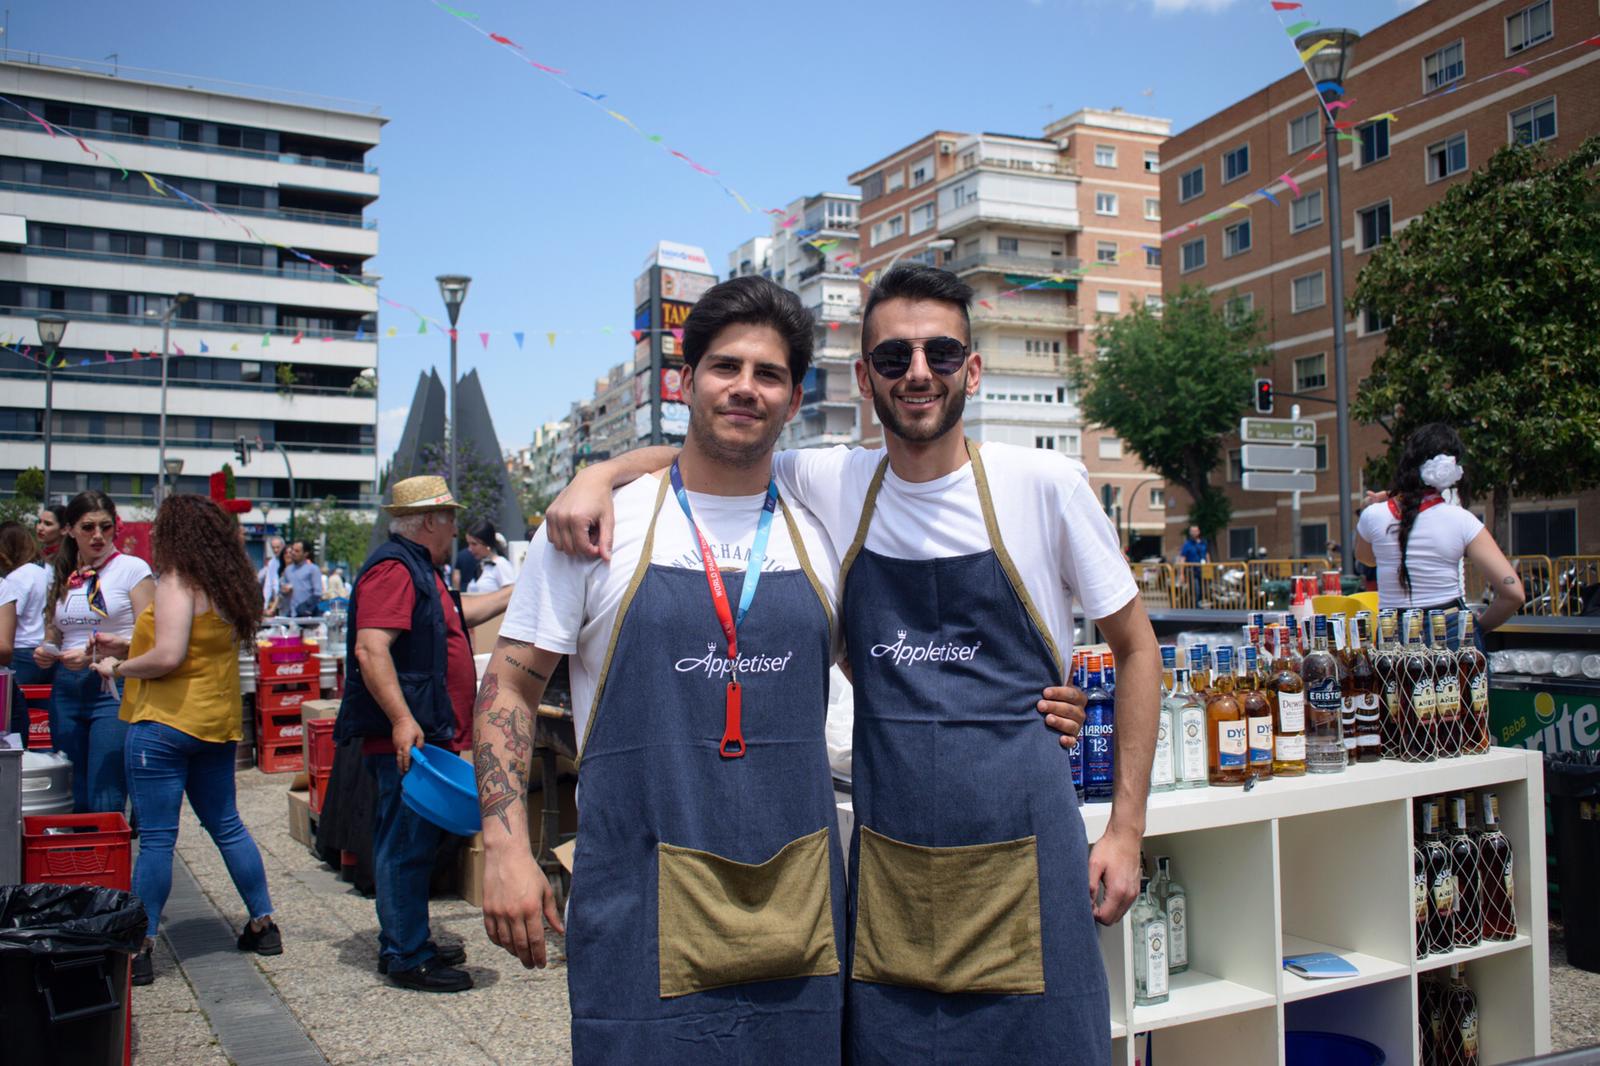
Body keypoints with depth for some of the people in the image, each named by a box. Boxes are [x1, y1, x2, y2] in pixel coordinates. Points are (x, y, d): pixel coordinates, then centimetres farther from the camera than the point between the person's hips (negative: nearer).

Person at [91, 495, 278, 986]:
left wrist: (118, 668, -6)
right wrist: (129, 652, 18)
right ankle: (263, 925, 22)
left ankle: (139, 948, 3)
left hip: (166, 722, -8)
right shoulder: (227, 586, 10)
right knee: (226, 825, 16)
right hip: (217, 724, 8)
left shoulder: (177, 584, -14)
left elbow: (168, 657, -23)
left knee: (156, 837, -3)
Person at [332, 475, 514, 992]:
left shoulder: (419, 570, 20)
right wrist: (401, 719, -30)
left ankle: (407, 943, 26)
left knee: (416, 842, 16)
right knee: (407, 844, -4)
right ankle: (406, 958, 3)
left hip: (429, 736, 11)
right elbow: (370, 649, -24)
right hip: (407, 738, -11)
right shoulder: (393, 568, -14)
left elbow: (457, 614, 38)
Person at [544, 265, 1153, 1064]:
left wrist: (1126, 828, -1)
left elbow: (1136, 646, 3)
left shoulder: (1045, 485, -6)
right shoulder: (829, 486, 0)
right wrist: (599, 474, -8)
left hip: (1024, 865, -2)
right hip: (887, 864, 2)